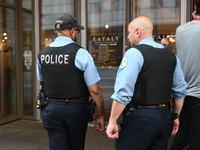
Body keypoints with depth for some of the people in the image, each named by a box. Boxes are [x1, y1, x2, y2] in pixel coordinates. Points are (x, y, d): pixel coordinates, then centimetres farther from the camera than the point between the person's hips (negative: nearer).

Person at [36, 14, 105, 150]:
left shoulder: (42, 55, 1)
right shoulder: (80, 53, -14)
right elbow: (94, 90, -14)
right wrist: (101, 115, -3)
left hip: (52, 108, 3)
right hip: (75, 109, -3)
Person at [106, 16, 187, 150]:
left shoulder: (135, 53, -11)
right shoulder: (171, 55, 11)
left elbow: (123, 92, -18)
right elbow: (180, 90, 14)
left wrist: (112, 122, -12)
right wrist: (175, 116, 24)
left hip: (140, 117, -7)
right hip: (165, 116, 7)